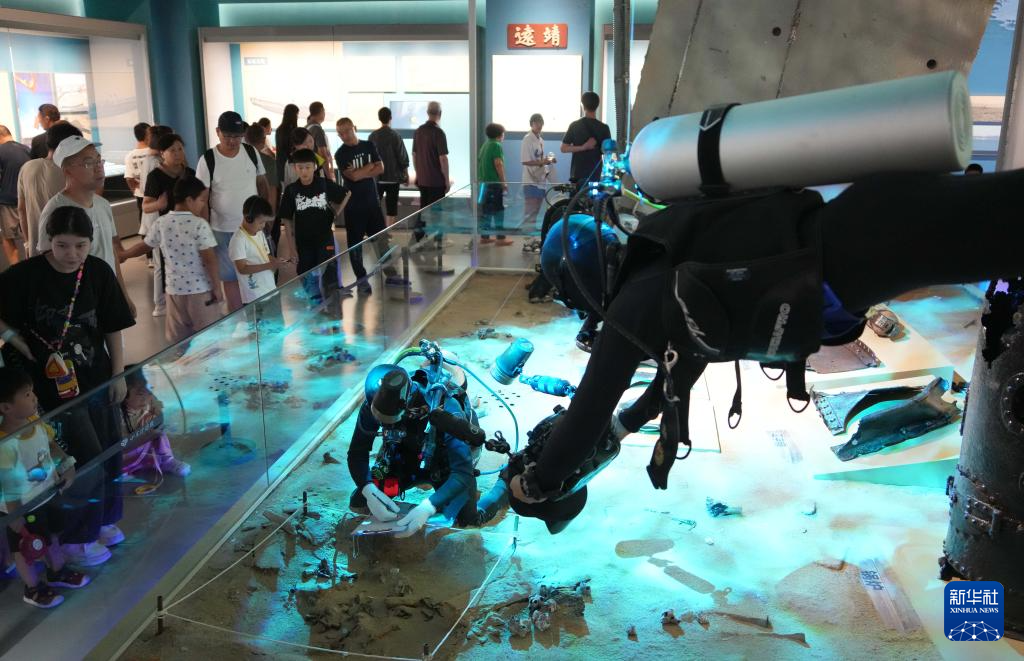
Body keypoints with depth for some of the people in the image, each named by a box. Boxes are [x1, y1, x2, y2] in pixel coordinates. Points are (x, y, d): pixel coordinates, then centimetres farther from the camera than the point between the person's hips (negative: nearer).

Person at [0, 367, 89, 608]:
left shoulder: (36, 422, -14)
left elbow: (51, 443, 8)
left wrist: (67, 465, 0)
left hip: (48, 493, 7)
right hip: (24, 506, -7)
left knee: (51, 535, 29)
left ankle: (57, 572, 53)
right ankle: (33, 589, 40)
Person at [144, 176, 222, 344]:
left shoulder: (161, 223, 1)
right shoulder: (199, 224, -15)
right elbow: (210, 259, -18)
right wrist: (217, 286, -8)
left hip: (175, 289, 5)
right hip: (200, 290, -5)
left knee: (178, 340, 15)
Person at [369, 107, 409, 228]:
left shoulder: (373, 136, -1)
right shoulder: (395, 135, -11)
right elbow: (403, 157, -9)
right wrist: (406, 174, 3)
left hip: (376, 177, 3)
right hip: (393, 176, -3)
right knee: (391, 206, 2)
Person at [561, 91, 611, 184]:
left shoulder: (574, 125, -2)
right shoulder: (603, 128, -5)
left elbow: (564, 148, -3)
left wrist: (582, 147, -8)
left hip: (577, 173, 1)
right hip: (595, 174, -1)